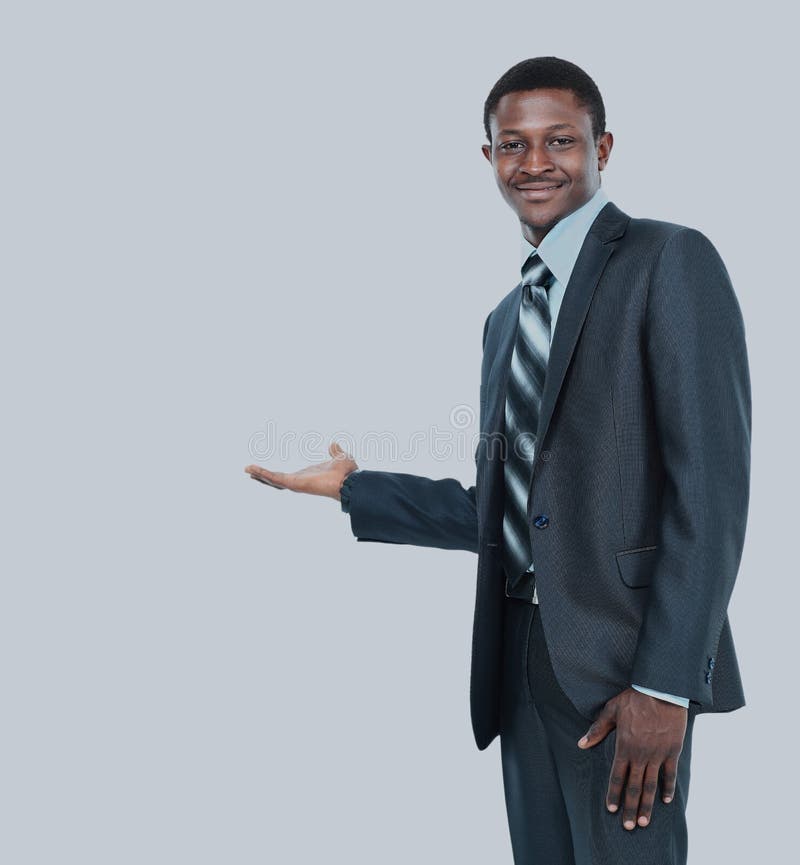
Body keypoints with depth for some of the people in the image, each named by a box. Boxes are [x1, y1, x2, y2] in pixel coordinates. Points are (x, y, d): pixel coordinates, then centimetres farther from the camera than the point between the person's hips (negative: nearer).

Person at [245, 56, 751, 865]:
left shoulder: (670, 260, -4)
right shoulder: (507, 318, 18)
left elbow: (711, 481, -13)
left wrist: (666, 683, -18)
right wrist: (352, 488, 16)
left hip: (623, 656, -6)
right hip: (520, 660, 7)